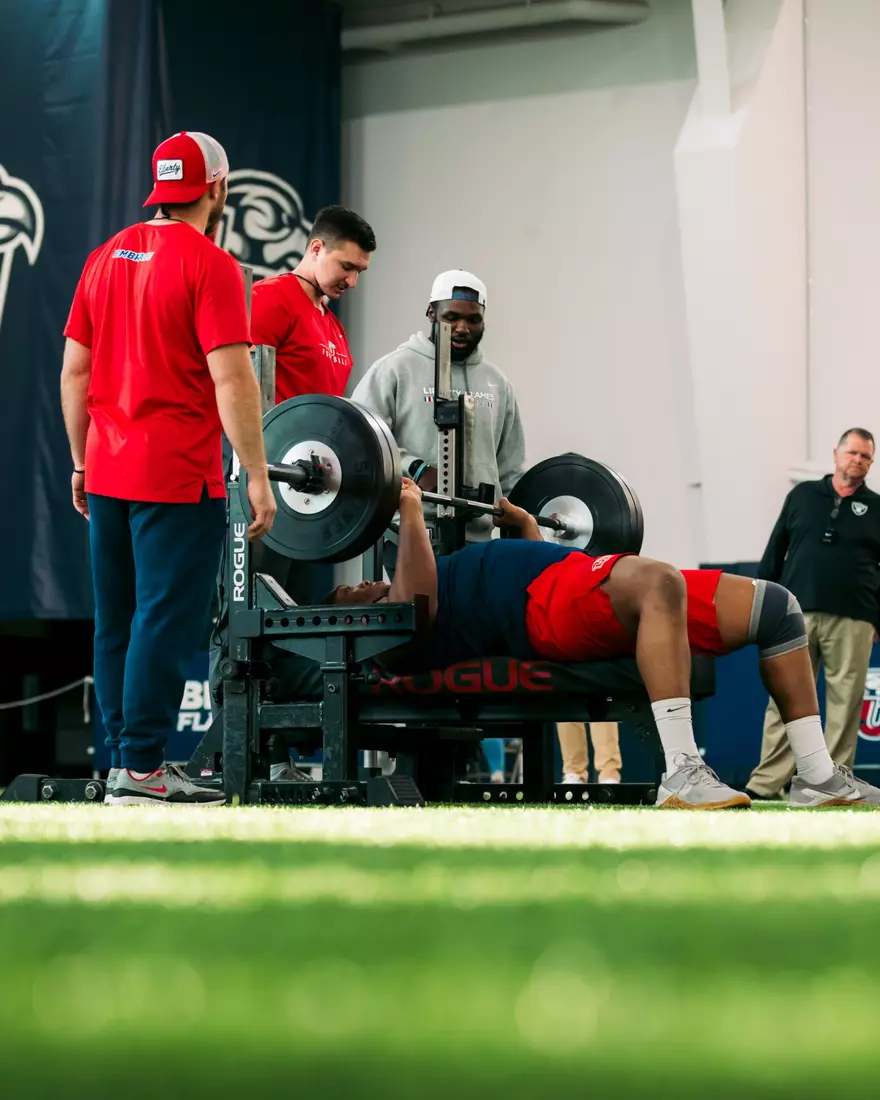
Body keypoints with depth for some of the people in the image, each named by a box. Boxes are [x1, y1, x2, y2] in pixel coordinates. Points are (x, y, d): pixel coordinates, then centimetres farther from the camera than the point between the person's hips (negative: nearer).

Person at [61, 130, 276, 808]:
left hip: (108, 475, 7)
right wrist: (258, 477, -13)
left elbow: (75, 373, 14)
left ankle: (125, 759, 14)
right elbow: (230, 380, -16)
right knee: (166, 622, -5)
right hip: (177, 477, -7)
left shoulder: (106, 258, 12)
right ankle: (142, 768, -7)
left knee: (118, 623, 11)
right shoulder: (210, 266, -9)